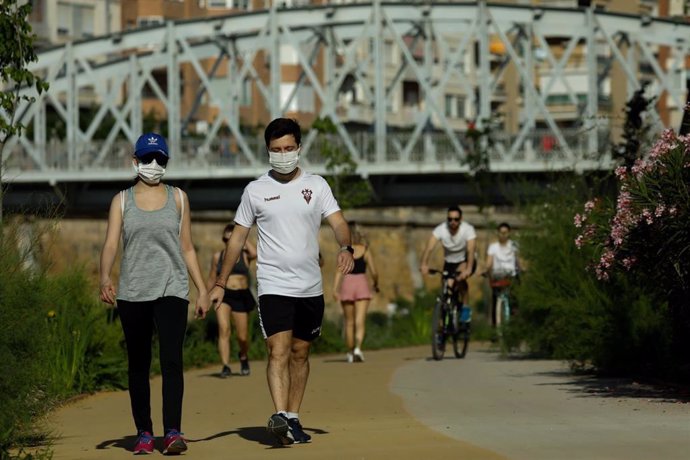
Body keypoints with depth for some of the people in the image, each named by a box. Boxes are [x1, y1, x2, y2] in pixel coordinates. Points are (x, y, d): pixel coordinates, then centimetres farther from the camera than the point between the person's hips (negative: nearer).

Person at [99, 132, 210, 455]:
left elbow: (186, 247, 13)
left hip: (171, 290, -1)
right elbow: (111, 244, -3)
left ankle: (172, 432, -21)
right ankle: (144, 433, 13)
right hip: (132, 292, 1)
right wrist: (105, 277, -22)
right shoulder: (122, 201, 8)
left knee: (171, 360, -14)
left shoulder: (178, 199, 11)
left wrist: (202, 289, 8)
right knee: (138, 365, 5)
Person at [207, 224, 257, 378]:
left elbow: (254, 253, -20)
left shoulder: (244, 255, 5)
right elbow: (211, 279, 16)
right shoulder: (217, 257, 10)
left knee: (243, 337, 5)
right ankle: (226, 366, -22)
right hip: (223, 295, 0)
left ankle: (243, 356, 38)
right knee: (223, 329, -21)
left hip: (241, 296, 0)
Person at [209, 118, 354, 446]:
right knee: (279, 351, -16)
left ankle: (293, 419, 17)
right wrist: (220, 283, 6)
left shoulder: (316, 185, 5)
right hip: (274, 286, -2)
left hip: (310, 287, 2)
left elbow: (338, 223, -4)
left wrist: (346, 248, -27)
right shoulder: (256, 190, 3)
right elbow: (237, 237, 8)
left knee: (300, 354, 9)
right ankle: (280, 416, -28)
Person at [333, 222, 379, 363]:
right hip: (362, 283, -1)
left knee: (349, 322, 13)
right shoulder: (366, 250, 6)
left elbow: (339, 271, -8)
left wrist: (335, 288, -15)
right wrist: (376, 284, 21)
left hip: (347, 283, 1)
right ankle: (358, 348, -28)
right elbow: (374, 272, 3)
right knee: (360, 321, -7)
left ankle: (350, 353, 20)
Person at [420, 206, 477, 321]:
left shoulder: (468, 229, -26)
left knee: (460, 275, -33)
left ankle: (466, 307, -18)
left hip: (465, 261, -3)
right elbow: (429, 248, -33)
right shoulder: (440, 229, -21)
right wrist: (424, 264, -51)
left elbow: (471, 250, -39)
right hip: (449, 262, 3)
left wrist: (468, 269, -55)